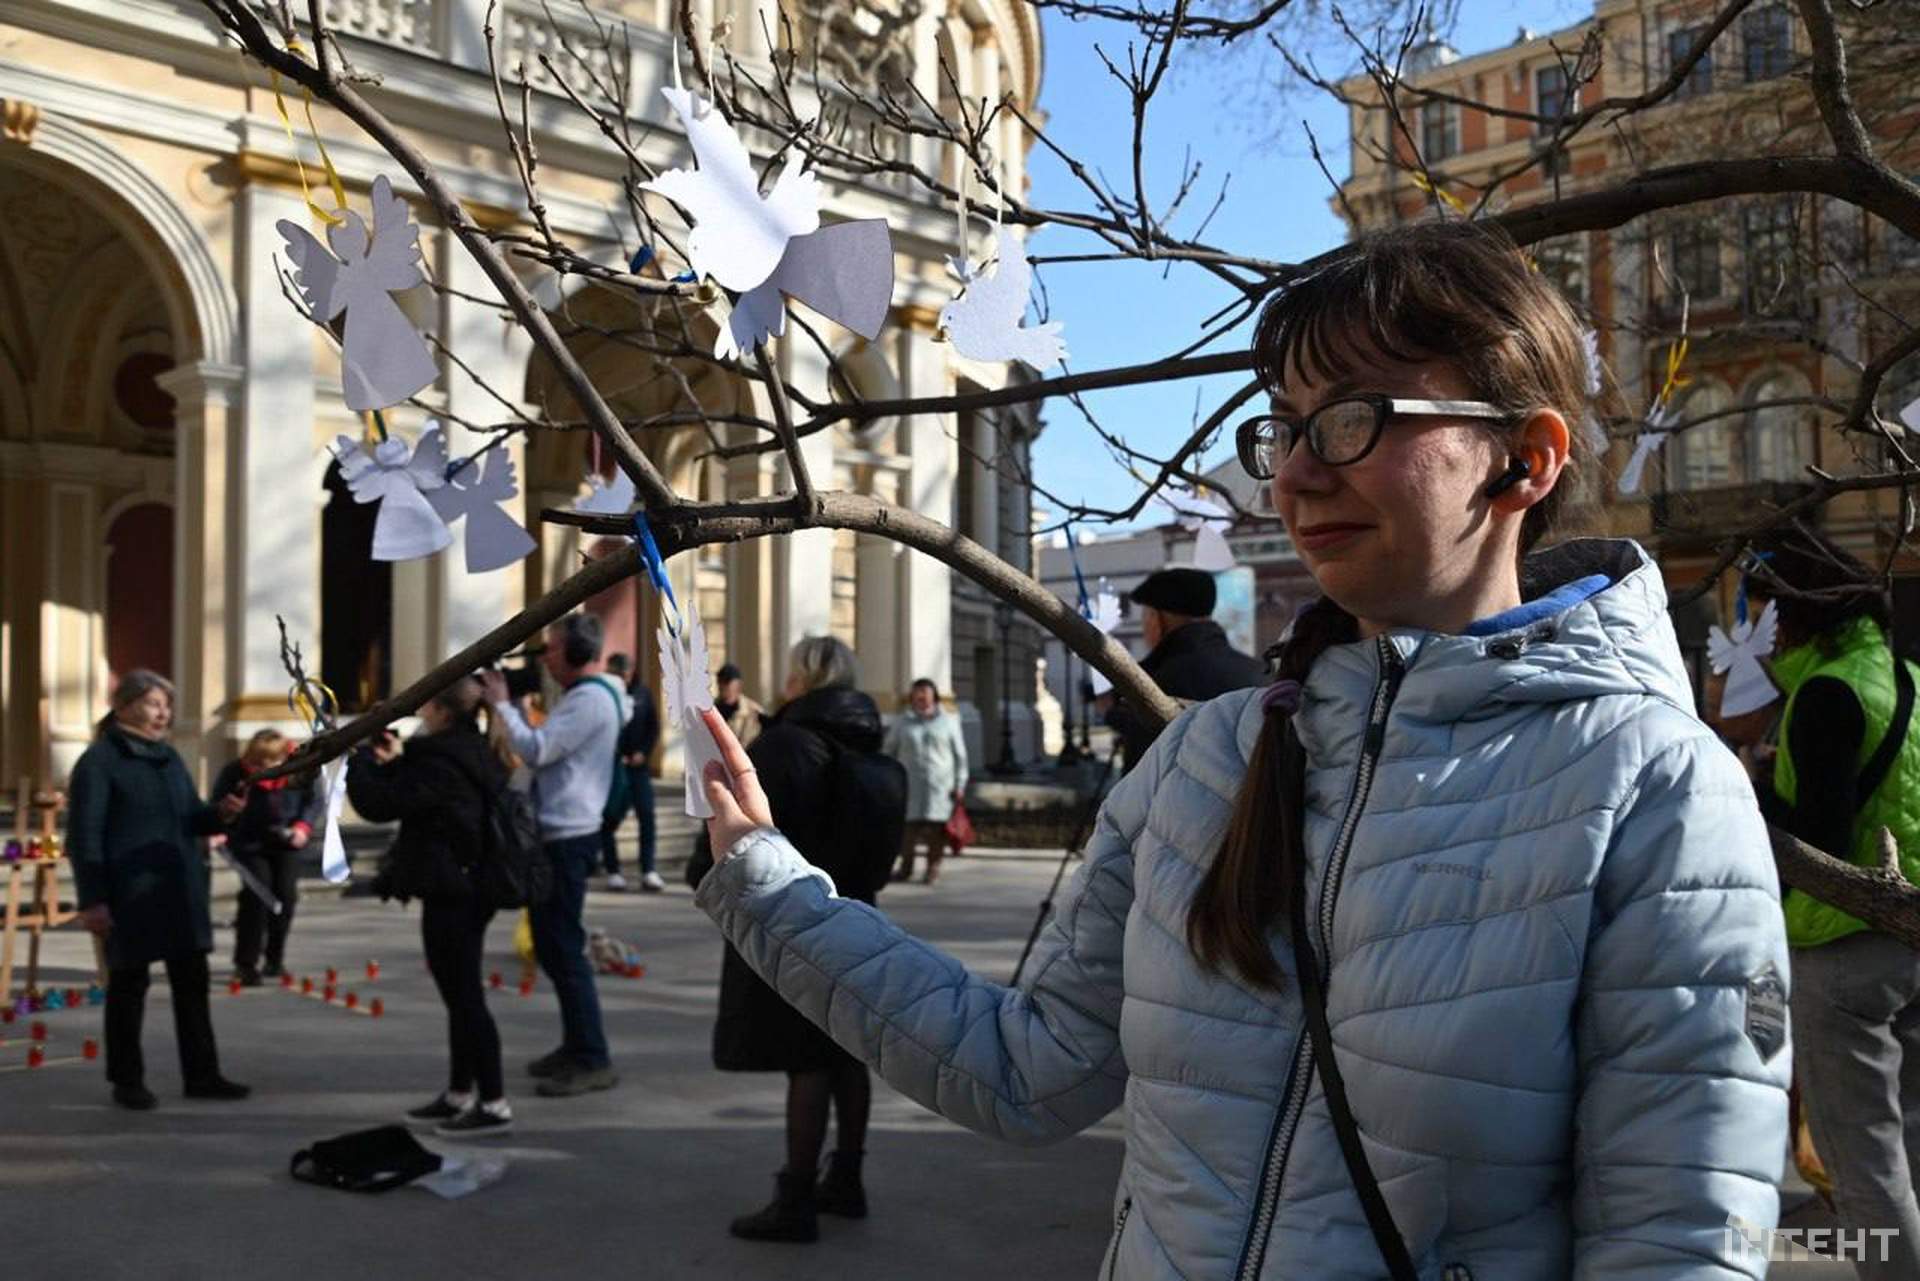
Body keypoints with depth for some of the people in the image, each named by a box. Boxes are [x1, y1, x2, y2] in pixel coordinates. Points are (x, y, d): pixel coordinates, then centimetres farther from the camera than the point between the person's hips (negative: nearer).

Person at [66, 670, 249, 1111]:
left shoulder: (169, 757, 14)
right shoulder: (99, 761, -7)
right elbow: (84, 835, -11)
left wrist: (220, 813, -4)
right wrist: (92, 899, -16)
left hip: (181, 890, 7)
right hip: (130, 894, -7)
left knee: (192, 982, 8)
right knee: (129, 984, 4)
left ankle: (201, 1075, 16)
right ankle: (127, 1081, 17)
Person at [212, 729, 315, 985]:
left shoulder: (300, 769, -12)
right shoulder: (236, 772, -18)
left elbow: (310, 801, 2)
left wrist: (303, 826, -13)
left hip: (286, 842, 3)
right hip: (250, 844, -3)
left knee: (285, 895, 4)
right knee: (256, 894, -13)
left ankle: (275, 959, 24)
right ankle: (246, 964, -4)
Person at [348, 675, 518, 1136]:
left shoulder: (440, 761, -20)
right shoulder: (478, 754, 10)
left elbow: (380, 805, -16)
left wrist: (355, 756, -3)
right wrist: (396, 762, 14)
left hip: (449, 893, -10)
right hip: (471, 886, 10)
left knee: (464, 995, -4)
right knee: (462, 994, 18)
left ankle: (494, 1103, 1)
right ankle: (459, 1094, 29)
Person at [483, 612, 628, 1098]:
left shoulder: (590, 699, -16)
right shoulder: (585, 695, 18)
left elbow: (536, 751, -21)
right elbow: (544, 751, 18)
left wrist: (501, 703, -10)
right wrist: (510, 704, 10)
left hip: (568, 839, -11)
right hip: (557, 835, 11)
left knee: (563, 948, -9)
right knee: (552, 946, 17)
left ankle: (592, 1061, -5)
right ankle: (576, 1045, 25)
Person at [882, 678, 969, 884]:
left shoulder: (948, 721, 8)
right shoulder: (903, 722, 11)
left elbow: (960, 755, 7)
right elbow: (889, 751, 14)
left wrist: (959, 784, 1)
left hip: (940, 785, -1)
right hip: (910, 783, 1)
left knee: (936, 828, -4)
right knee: (908, 826, -3)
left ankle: (933, 868, 6)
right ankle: (906, 867, 8)